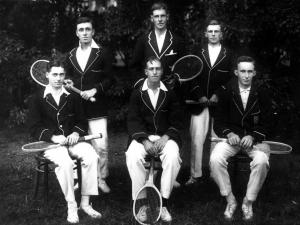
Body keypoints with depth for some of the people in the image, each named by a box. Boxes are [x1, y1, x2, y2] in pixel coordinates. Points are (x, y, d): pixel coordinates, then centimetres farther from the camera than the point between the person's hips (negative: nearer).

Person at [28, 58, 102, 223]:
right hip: (49, 142, -3)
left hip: (71, 140, 3)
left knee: (91, 155, -27)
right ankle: (71, 206, -21)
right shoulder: (38, 99, 5)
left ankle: (85, 203, -16)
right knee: (65, 162, -36)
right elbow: (34, 129, -1)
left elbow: (82, 122, 16)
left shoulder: (72, 97, 14)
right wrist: (53, 137, -17)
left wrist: (76, 133, -6)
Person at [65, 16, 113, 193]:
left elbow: (110, 79, 0)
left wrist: (94, 90, -13)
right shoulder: (71, 55, 14)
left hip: (96, 107, -3)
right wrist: (69, 82, 2)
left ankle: (101, 178, 12)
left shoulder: (103, 53, 1)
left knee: (101, 146, -6)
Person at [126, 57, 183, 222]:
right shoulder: (137, 93, 5)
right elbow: (133, 120, 0)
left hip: (166, 136, 0)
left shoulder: (170, 92, 6)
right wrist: (145, 141, -15)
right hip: (143, 136, 0)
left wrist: (165, 138, -14)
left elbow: (176, 120, 3)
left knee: (173, 156, -32)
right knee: (133, 157, -31)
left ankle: (163, 203, -19)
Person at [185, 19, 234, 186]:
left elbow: (231, 79, 4)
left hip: (219, 103, -1)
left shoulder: (229, 55, 9)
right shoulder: (198, 53, 13)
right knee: (196, 139, -3)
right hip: (199, 103, 1)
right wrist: (200, 96, -6)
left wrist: (217, 95, -7)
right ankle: (196, 174, 4)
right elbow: (192, 78, 8)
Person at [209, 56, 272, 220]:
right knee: (215, 159, -29)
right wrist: (229, 134, -16)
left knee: (262, 160, -33)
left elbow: (266, 123, 2)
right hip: (231, 136, 1)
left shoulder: (262, 94, 3)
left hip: (254, 138, 0)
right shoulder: (226, 92, 3)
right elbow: (218, 122, 4)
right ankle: (230, 200, -8)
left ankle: (248, 202, -11)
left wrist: (252, 137, -16)